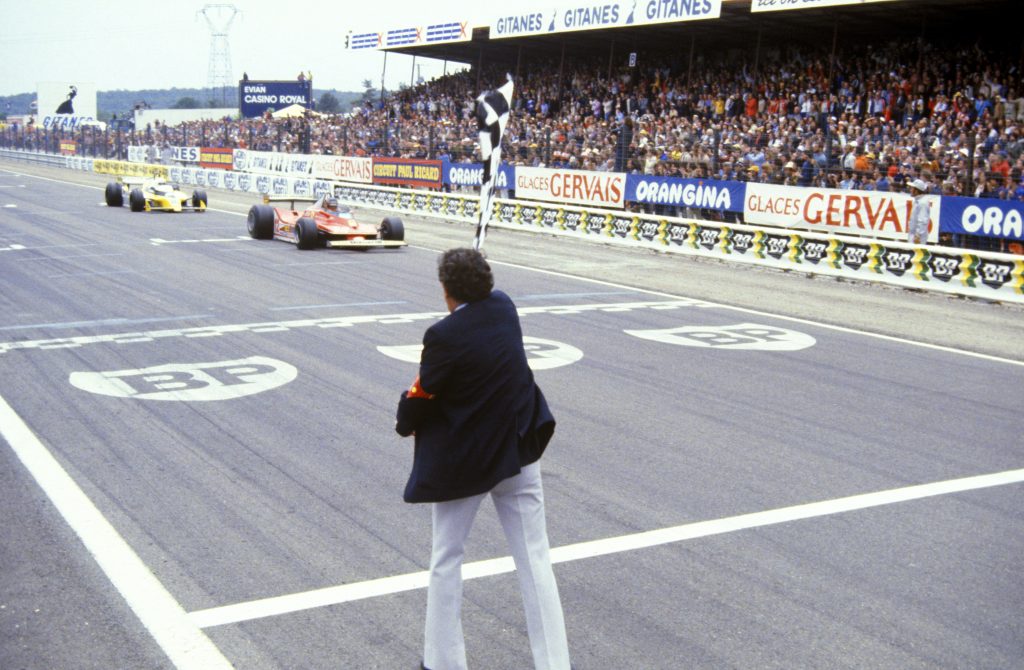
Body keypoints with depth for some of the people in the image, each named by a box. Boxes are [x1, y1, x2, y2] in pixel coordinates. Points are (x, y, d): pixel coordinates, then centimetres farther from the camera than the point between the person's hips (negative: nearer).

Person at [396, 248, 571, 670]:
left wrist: (406, 425, 7)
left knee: (446, 559, 14)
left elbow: (419, 398, -10)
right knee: (534, 560, 8)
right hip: (519, 451, 5)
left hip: (462, 460, -5)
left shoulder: (444, 335, -21)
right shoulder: (505, 307, -5)